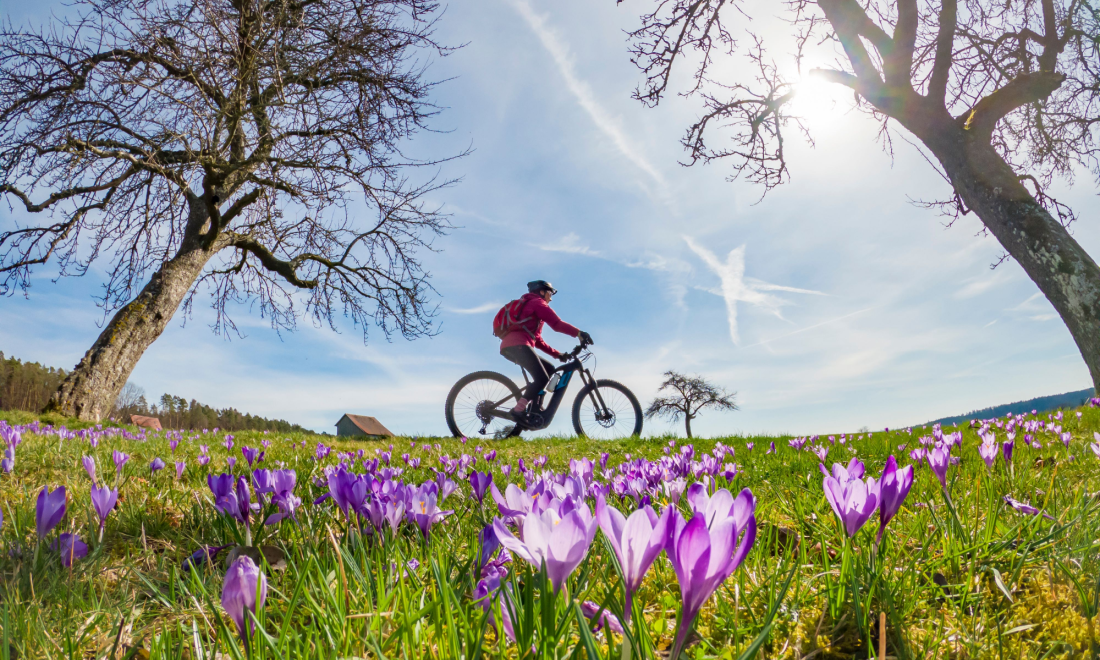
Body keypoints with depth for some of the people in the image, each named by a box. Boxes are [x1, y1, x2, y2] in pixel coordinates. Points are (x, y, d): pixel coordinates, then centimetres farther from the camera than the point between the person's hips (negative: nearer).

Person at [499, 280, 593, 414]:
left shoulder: (527, 305, 36)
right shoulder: (537, 302, 8)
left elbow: (538, 341, 31)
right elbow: (557, 323, -11)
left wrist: (557, 354, 24)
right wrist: (579, 333, -18)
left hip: (508, 347, 10)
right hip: (517, 345, -10)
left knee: (549, 369, 14)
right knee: (542, 378, -17)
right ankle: (518, 410, -24)